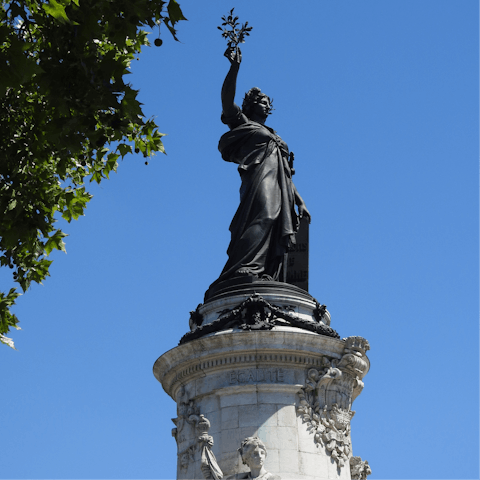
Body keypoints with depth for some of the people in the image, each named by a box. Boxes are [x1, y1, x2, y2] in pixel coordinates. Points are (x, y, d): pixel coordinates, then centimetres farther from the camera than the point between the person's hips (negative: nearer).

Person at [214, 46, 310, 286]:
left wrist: (299, 202, 23)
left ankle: (265, 277, -24)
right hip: (260, 181, -7)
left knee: (275, 234, -11)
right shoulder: (242, 122, 21)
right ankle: (241, 270, -46)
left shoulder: (275, 138, 36)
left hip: (280, 193, 7)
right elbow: (227, 99, 4)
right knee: (261, 218, -30)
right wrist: (235, 66, -3)